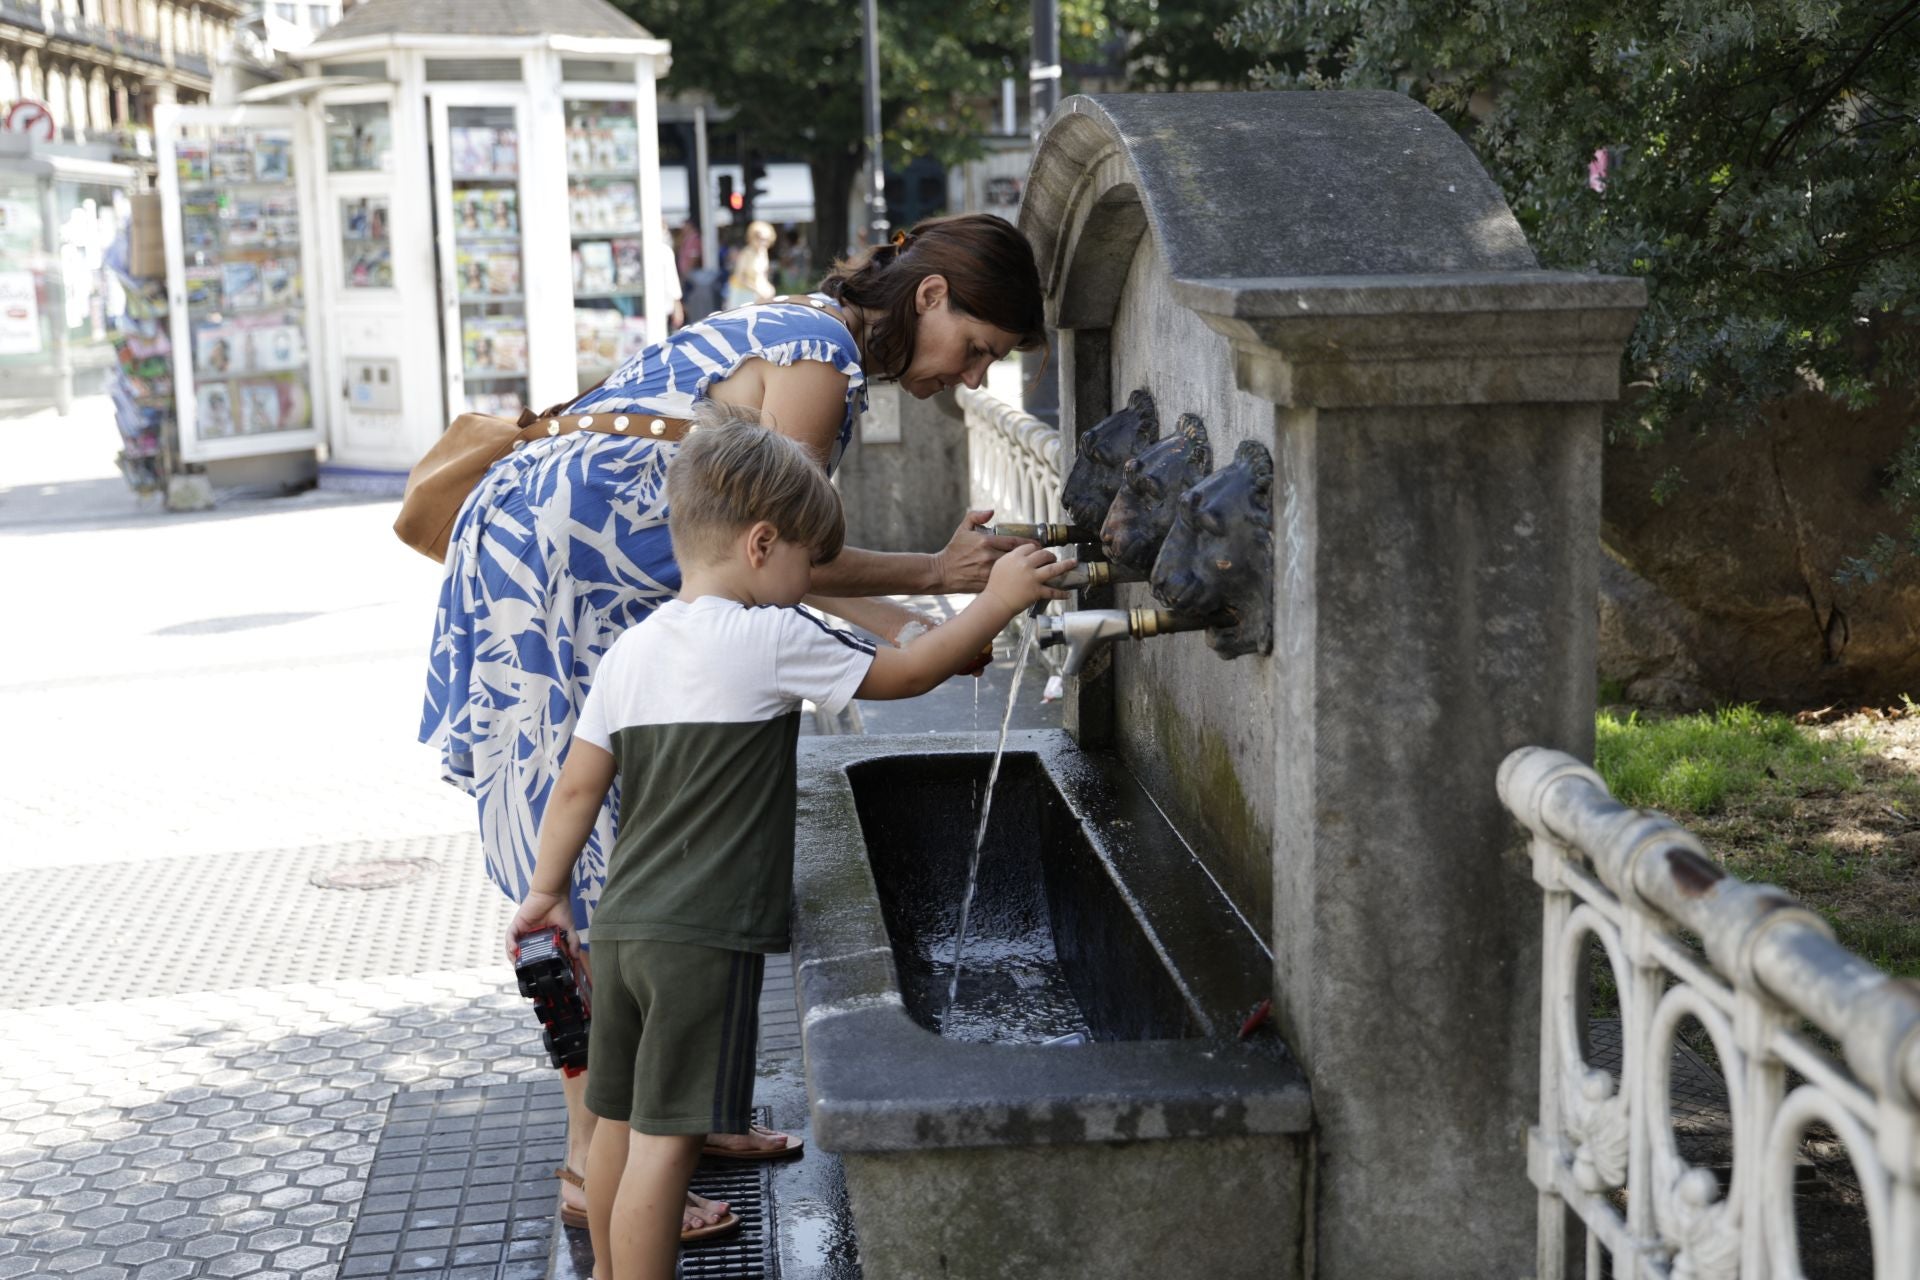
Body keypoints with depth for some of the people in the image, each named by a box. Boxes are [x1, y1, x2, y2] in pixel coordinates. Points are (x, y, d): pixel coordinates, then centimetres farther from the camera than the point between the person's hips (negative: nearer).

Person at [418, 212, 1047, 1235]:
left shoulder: (807, 338, 15)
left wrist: (915, 633, 8)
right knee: (595, 857, -6)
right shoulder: (822, 353, -16)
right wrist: (935, 572, -11)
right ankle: (594, 1167, 1)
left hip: (594, 579, 10)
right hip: (554, 574, -10)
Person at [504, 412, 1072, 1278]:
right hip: (707, 939, -8)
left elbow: (579, 784, 10)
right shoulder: (771, 641, -12)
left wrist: (547, 892, 21)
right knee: (667, 1138, -3)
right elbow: (901, 675, -2)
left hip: (621, 925, 8)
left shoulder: (631, 652, 8)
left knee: (620, 1119, 20)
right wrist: (997, 601, 8)